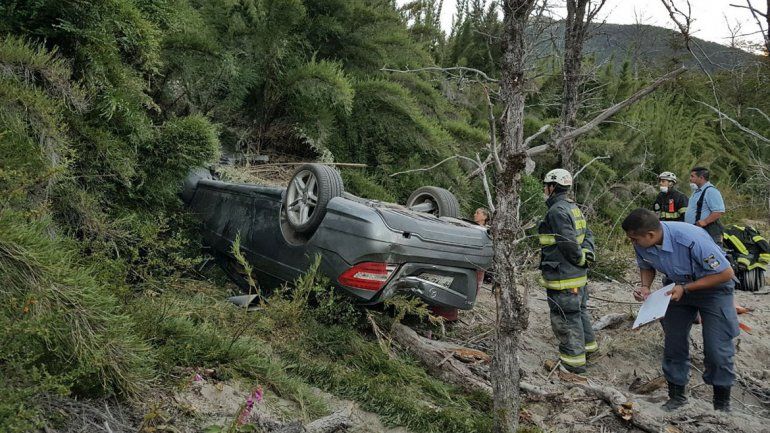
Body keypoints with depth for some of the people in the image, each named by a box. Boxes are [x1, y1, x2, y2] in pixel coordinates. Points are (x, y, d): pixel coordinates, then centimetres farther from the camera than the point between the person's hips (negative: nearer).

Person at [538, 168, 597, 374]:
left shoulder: (557, 210, -20)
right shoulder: (573, 208, 12)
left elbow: (569, 243, -23)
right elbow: (588, 234, 16)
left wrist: (580, 258, -8)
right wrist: (587, 253, 3)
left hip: (562, 276, -10)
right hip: (577, 273, 10)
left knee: (565, 318, -1)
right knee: (578, 311, 23)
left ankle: (574, 360, 6)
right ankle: (587, 345, 38)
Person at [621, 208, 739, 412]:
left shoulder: (691, 239, -38)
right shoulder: (641, 245, -19)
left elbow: (726, 273, -27)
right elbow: (646, 266, 5)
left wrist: (685, 288, -29)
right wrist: (645, 287, -16)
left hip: (714, 287, -5)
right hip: (678, 287, 6)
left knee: (717, 349, -7)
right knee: (673, 343, 8)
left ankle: (722, 404, 13)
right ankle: (676, 397, 24)